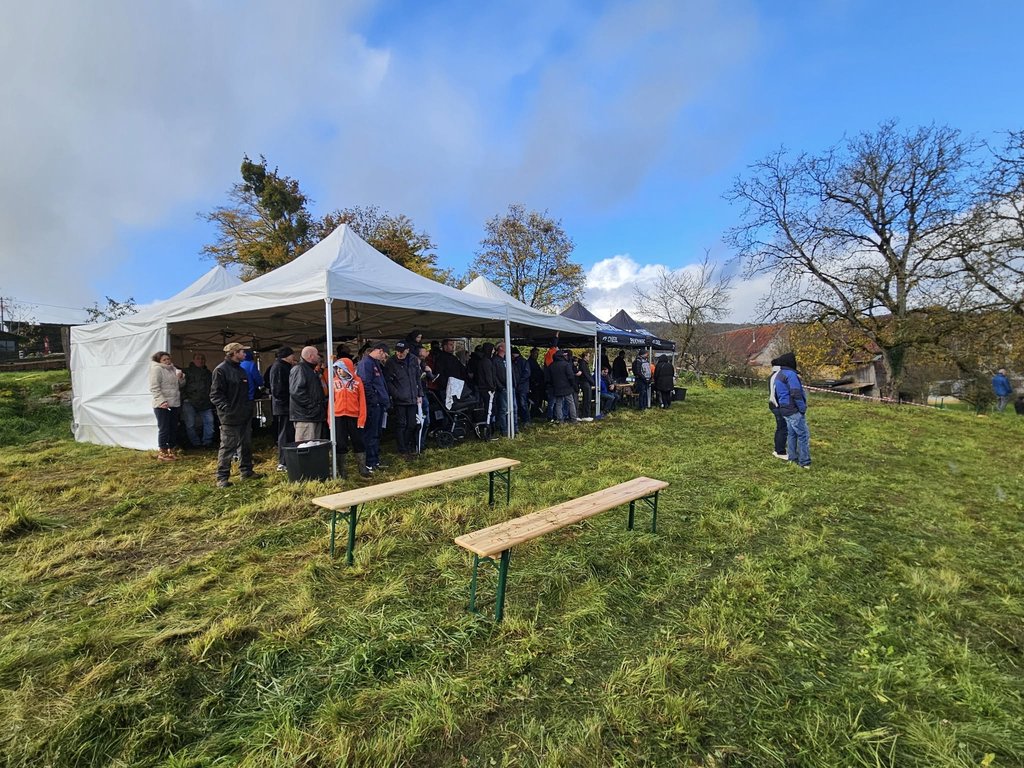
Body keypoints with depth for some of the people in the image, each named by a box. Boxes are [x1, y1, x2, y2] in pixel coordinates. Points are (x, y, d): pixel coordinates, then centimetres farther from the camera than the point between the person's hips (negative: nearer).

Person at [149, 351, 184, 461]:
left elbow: (180, 385, 20)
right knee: (164, 429, -4)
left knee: (173, 429, 12)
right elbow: (154, 388, -15)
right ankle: (162, 453, 4)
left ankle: (171, 450, 22)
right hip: (162, 405, -8)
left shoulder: (173, 369, 15)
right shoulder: (156, 369, -8)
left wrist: (181, 378, -1)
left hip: (174, 404, 8)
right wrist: (162, 401, -22)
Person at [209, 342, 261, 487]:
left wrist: (249, 406, 16)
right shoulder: (221, 370, -10)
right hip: (230, 417, -9)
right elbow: (215, 394, -15)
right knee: (227, 447, -4)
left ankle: (246, 471, 26)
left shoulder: (240, 370, 17)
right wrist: (226, 408, -23)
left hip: (245, 415, 9)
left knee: (246, 445, 15)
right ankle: (222, 477, 4)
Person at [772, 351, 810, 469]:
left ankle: (792, 458, 22)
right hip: (794, 410, -10)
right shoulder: (790, 374, -16)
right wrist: (803, 408, -14)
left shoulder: (778, 376, 15)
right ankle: (804, 462, 0)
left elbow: (776, 394, 21)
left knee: (791, 434, 16)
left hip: (785, 410, 10)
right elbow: (796, 394, -22)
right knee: (803, 434, -3)